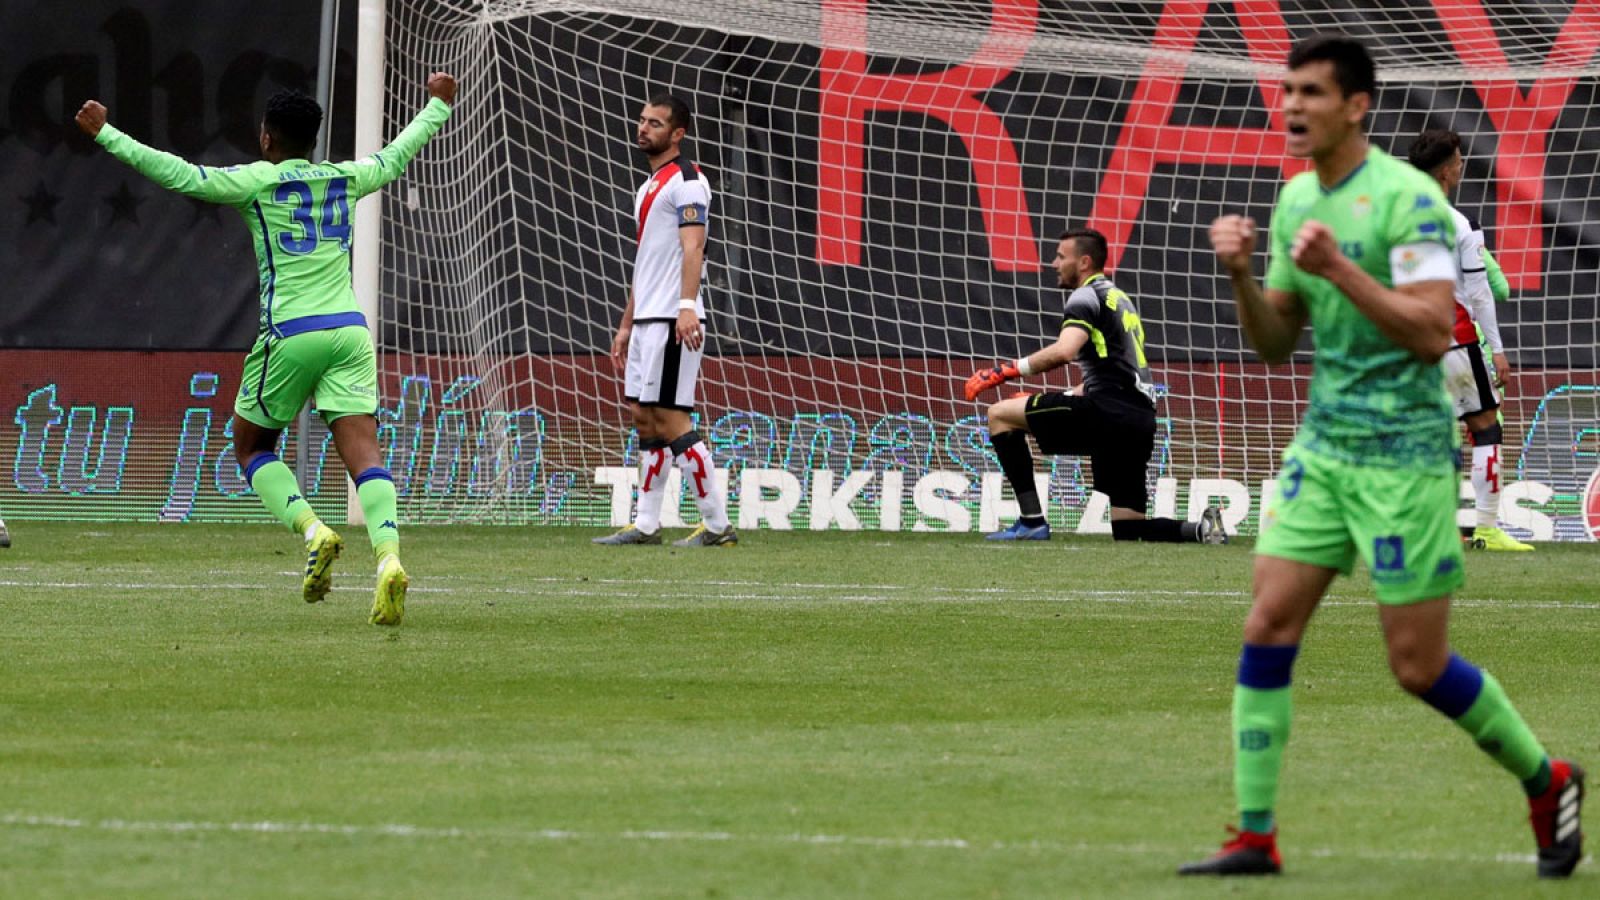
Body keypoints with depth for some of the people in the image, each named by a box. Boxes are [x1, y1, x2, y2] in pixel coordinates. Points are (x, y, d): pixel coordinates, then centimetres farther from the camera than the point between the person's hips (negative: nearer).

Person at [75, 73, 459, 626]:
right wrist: (437, 106, 48)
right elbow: (396, 157, 31)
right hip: (349, 329, 4)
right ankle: (389, 558, -27)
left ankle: (313, 532, -9)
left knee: (250, 446, 14)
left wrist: (106, 135, -4)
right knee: (363, 453, -5)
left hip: (290, 333, -4)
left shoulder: (258, 181, -1)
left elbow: (180, 176, -8)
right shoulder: (346, 179, 13)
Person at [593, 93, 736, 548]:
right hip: (647, 319, 10)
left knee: (670, 418, -11)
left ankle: (718, 524, -9)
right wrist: (627, 325, 25)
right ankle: (646, 525, 13)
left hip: (672, 320, -10)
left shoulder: (685, 180, -9)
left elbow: (693, 247, -21)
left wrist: (687, 306, -33)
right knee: (645, 418, 9)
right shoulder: (649, 186, 21)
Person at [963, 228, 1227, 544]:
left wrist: (1006, 371, -17)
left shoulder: (1086, 296, -1)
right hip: (1141, 420, 9)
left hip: (1108, 412, -9)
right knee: (1128, 532, 13)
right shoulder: (1120, 298, 28)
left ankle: (1032, 521, -6)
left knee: (1000, 414, 0)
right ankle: (1200, 530, -10)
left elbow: (1064, 351, -20)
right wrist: (1061, 399, 32)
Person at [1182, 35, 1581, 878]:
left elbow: (1431, 332, -21)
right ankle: (1254, 836, 0)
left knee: (1418, 666, -3)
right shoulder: (1296, 198, 10)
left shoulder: (1407, 197, -14)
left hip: (1403, 451, -7)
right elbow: (1275, 342, 15)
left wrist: (1339, 268, -27)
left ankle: (1545, 781, 20)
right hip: (1323, 444, 7)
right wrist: (1240, 274, -3)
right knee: (1268, 627, -4)